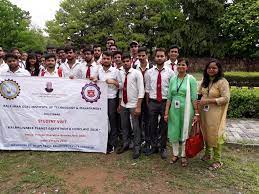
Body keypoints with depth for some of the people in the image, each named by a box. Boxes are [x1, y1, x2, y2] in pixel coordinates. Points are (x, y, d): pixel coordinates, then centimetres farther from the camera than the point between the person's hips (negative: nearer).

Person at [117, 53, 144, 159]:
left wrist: (138, 107, -18)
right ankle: (125, 144, 35)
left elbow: (141, 91, -13)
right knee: (124, 126, 16)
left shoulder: (137, 73, -9)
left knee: (135, 128, 3)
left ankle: (136, 148, 19)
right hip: (123, 105, 5)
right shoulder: (121, 74, 6)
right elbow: (121, 90, 12)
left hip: (133, 105, -5)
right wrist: (120, 104, 11)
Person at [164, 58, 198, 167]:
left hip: (186, 110, -3)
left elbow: (194, 98, -5)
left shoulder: (191, 79, -4)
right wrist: (166, 113, 3)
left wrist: (196, 113, -8)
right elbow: (169, 97, 6)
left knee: (185, 132, 9)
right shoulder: (173, 79, 6)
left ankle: (183, 155, 27)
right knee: (174, 132, 9)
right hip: (174, 110, 3)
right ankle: (175, 154, 28)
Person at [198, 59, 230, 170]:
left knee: (215, 135, 1)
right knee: (205, 133, 15)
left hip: (215, 114, -6)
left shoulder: (222, 82, -11)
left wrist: (209, 100, -21)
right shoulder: (205, 81, 9)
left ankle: (217, 160, 16)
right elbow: (200, 94, 20)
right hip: (204, 112, 6)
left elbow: (226, 98, -17)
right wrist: (200, 101, 2)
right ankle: (208, 154, 35)